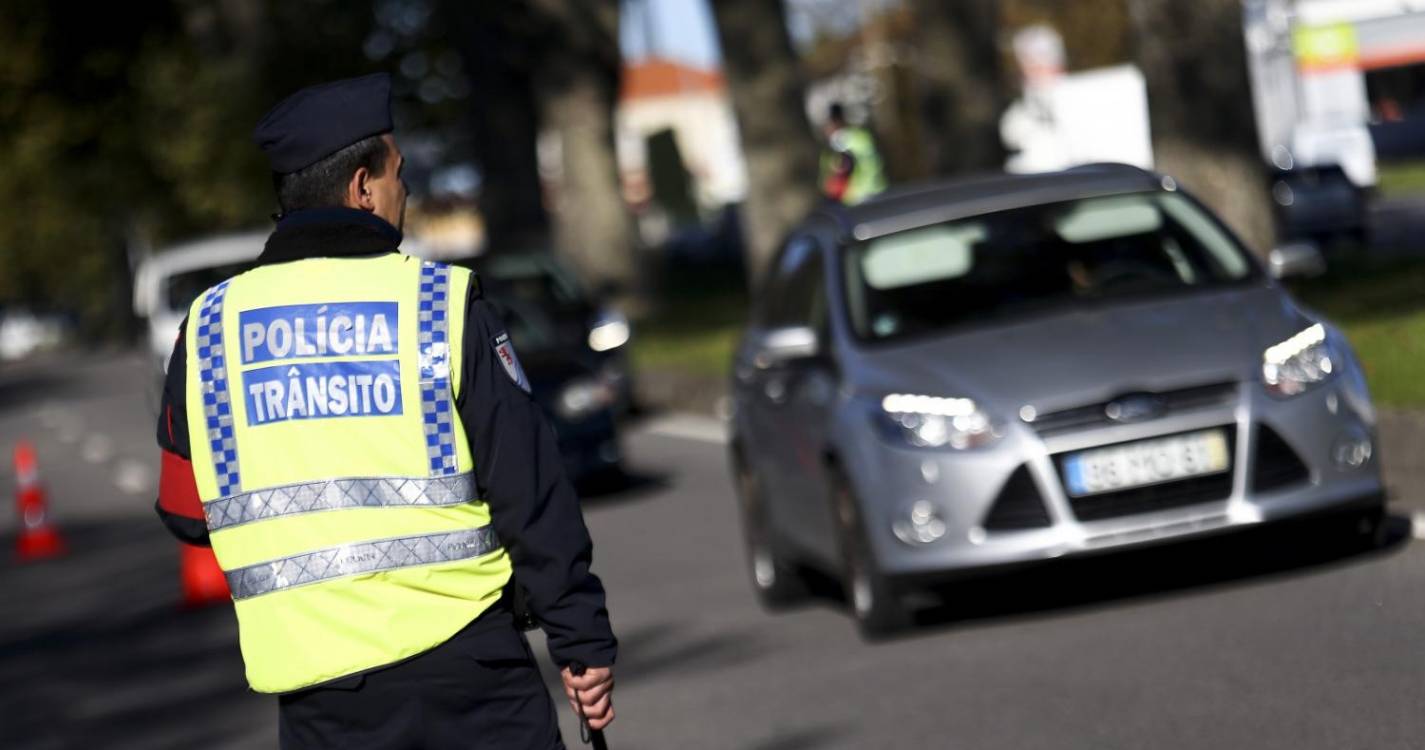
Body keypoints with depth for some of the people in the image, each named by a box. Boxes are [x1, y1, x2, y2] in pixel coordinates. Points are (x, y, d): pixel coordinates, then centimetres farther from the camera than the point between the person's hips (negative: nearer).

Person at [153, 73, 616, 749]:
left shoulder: (208, 327, 4)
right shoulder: (445, 305, -4)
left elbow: (184, 513, 12)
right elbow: (531, 490, -4)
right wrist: (585, 643, 2)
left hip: (316, 695, 3)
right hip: (466, 669, -2)